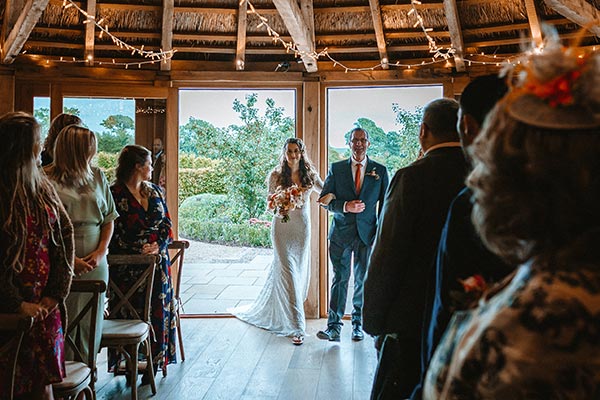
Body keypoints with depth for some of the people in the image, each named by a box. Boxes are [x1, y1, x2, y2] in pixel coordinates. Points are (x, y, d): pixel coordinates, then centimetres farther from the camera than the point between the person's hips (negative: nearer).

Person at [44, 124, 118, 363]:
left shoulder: (97, 177, 10)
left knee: (91, 324, 9)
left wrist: (101, 251, -1)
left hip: (95, 264, 4)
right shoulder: (47, 180, -5)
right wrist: (69, 259, -14)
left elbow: (109, 218, 12)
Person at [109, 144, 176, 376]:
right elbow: (113, 235, -10)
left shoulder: (155, 191, 13)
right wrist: (140, 252, -17)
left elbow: (167, 226, 9)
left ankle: (154, 362, 10)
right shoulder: (115, 194, -6)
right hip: (128, 266, -5)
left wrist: (158, 246, -9)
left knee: (157, 311, 1)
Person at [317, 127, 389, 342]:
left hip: (367, 233, 1)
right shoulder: (336, 169, 5)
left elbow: (385, 203, 7)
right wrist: (345, 206, -16)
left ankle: (358, 324, 22)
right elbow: (325, 199, 2)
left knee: (363, 280, 9)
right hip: (341, 232, -1)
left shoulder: (380, 170, 5)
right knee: (340, 278, -2)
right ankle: (334, 326, 0)